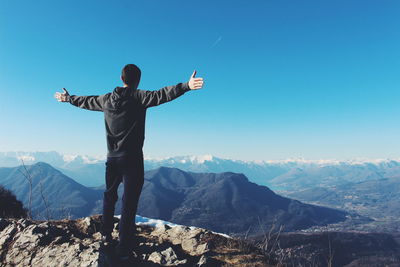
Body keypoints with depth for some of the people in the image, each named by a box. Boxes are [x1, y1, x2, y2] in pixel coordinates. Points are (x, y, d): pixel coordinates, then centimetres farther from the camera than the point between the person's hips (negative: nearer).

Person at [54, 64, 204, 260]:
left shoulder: (106, 99, 7)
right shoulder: (138, 97, -11)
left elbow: (87, 101, 23)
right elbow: (161, 95, -26)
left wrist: (68, 98, 42)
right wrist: (186, 86, -36)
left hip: (112, 158, 6)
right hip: (132, 158, -5)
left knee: (109, 196, 23)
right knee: (129, 202, 0)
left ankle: (106, 235, 35)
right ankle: (124, 248, 4)